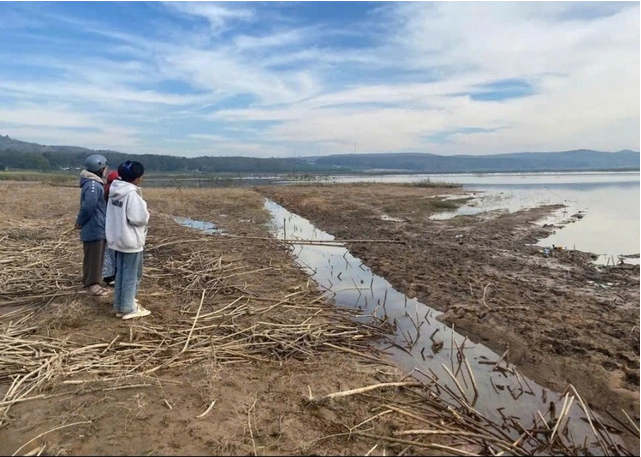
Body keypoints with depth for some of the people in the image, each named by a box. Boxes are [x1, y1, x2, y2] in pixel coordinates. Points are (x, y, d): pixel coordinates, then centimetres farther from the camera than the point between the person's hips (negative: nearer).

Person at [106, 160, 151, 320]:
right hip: (131, 240, -9)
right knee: (131, 275, 2)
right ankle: (128, 309, 9)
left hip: (118, 238, 9)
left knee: (121, 273, 17)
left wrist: (143, 214, 12)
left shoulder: (115, 191, 7)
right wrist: (147, 215, -3)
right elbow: (138, 218, -23)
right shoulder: (132, 193, -20)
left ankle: (120, 306, 26)